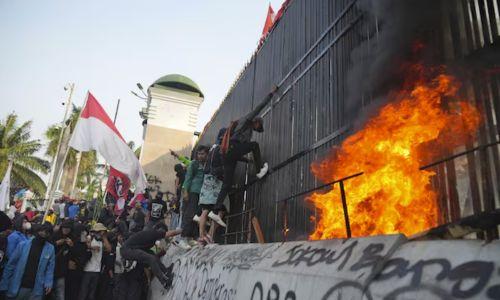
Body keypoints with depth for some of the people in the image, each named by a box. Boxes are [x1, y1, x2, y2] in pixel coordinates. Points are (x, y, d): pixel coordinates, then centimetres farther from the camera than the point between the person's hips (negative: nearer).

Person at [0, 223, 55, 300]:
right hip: (18, 288, 0)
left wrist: (48, 282, -13)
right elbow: (11, 265, 1)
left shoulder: (50, 248, -1)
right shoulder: (23, 245, -2)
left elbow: (50, 268, 1)